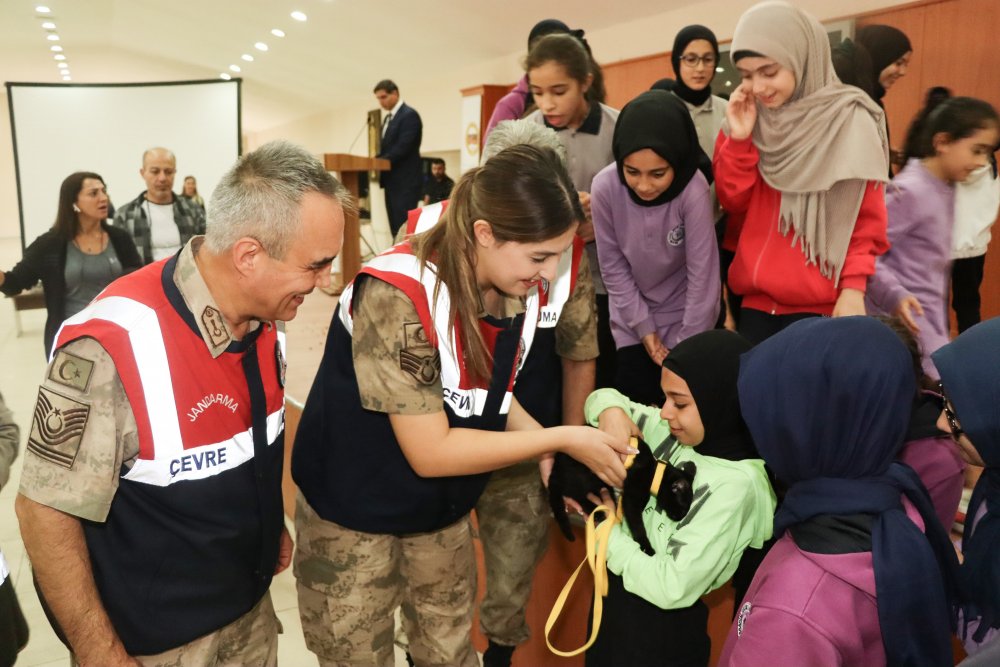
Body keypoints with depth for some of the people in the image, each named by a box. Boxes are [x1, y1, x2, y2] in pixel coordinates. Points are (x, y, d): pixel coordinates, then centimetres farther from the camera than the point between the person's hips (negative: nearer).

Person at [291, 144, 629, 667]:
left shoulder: (515, 290, -11)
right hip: (354, 512, -5)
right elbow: (430, 452, -28)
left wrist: (557, 457, -14)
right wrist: (561, 439, -25)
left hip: (443, 510, 6)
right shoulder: (398, 294, -32)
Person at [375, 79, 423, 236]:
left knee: (405, 226, -11)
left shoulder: (410, 115, -10)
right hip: (392, 181, 9)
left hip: (406, 181, -9)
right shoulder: (388, 118, 19)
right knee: (395, 225, 9)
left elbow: (403, 147, -19)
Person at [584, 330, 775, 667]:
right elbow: (603, 397, 6)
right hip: (619, 597, 7)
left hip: (663, 630, -7)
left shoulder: (734, 485, -26)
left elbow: (672, 587, -27)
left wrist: (608, 528, -17)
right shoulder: (675, 433, -6)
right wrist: (613, 413, -16)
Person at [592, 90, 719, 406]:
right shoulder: (605, 187, -22)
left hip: (685, 316, -2)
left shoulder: (693, 190, -27)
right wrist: (644, 327, -8)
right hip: (632, 320, 2)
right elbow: (613, 267, -10)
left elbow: (702, 274, -19)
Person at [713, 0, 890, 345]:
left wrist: (854, 286, -14)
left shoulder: (849, 122, -7)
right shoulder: (745, 117, 6)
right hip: (757, 297, 4)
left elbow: (867, 219, -5)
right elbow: (732, 201, 2)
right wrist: (738, 139, -9)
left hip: (820, 305, -4)